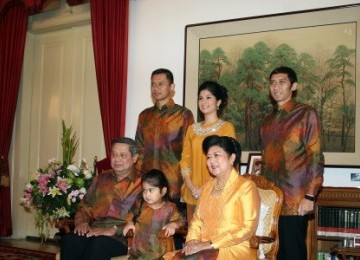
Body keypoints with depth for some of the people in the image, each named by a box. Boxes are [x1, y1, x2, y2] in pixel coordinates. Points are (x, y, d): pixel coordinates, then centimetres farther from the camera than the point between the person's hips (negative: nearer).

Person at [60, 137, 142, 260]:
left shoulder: (140, 184, 2)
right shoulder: (101, 178, 22)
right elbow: (85, 206, 23)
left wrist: (113, 230, -20)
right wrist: (82, 222, 1)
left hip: (122, 236, -4)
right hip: (95, 231, 5)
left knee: (98, 245, -37)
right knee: (68, 240, -27)